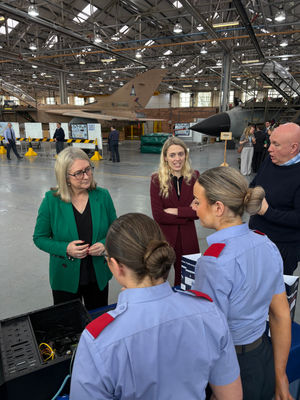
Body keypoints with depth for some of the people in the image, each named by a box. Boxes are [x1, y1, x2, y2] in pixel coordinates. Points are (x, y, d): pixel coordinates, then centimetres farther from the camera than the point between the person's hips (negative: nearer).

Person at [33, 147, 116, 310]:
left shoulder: (102, 196, -9)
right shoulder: (51, 200, -14)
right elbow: (39, 238, -5)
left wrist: (104, 244, -18)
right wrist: (65, 249, -21)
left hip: (98, 275, 2)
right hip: (66, 278, -1)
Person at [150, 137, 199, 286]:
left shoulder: (194, 177, -2)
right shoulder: (157, 179, -9)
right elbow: (158, 215, -14)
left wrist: (176, 211, -15)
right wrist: (187, 215, -12)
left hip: (187, 238, 2)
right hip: (163, 237, -2)